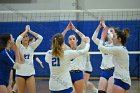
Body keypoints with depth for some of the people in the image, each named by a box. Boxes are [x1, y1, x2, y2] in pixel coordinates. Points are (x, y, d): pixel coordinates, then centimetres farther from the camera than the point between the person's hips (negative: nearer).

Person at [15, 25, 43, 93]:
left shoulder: (31, 47, 5)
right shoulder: (19, 47, -1)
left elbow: (40, 38, -6)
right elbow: (18, 39, -23)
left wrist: (30, 31, -4)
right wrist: (26, 30, -11)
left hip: (30, 73, 2)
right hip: (20, 73, -2)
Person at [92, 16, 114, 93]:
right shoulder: (104, 44, 15)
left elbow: (111, 37, -21)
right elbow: (94, 38, 0)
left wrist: (104, 25, -11)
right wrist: (100, 25, -6)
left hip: (113, 70, -6)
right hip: (104, 71, 6)